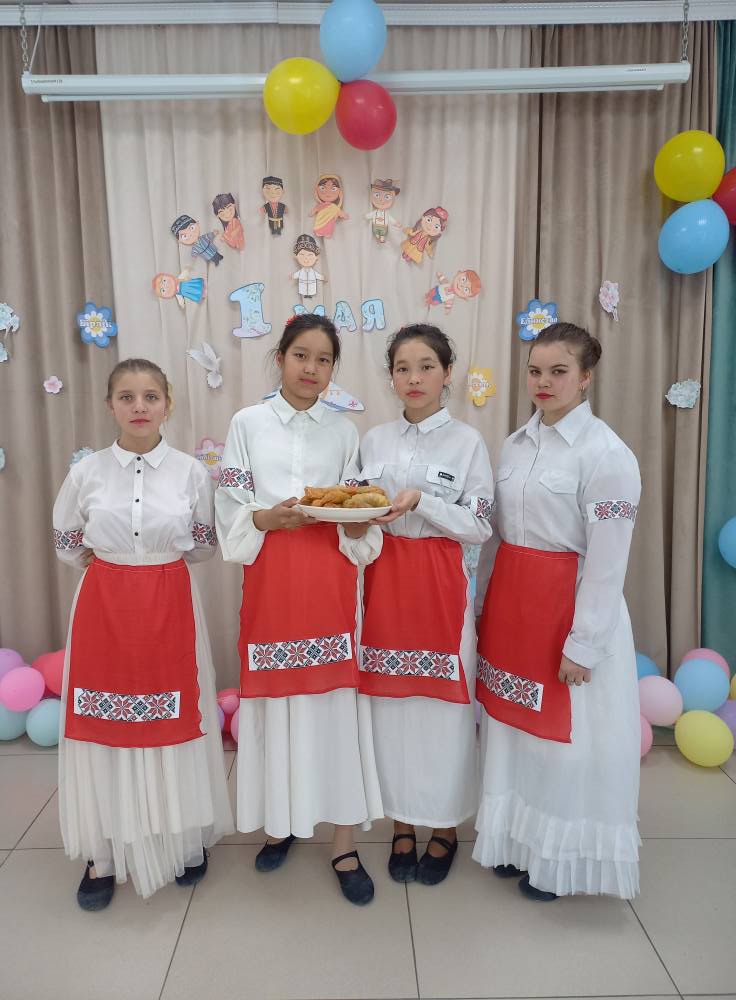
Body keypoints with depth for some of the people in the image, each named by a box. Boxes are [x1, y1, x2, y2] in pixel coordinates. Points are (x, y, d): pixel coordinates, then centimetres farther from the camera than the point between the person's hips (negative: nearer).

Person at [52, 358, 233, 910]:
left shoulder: (191, 471, -5)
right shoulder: (87, 472, -3)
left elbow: (204, 545, 7)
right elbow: (67, 543, 11)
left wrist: (159, 566, 3)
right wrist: (115, 570, 9)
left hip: (170, 607, 0)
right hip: (103, 608, 1)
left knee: (176, 722, 9)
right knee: (103, 729, 7)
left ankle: (186, 838, 31)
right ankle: (104, 852, 27)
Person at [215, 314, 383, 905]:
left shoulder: (345, 431, 9)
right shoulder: (248, 423, 5)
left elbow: (358, 526, 9)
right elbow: (231, 515, 1)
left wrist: (357, 523, -13)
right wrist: (268, 518, -18)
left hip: (330, 580, 1)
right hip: (271, 579, 0)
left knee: (337, 699, 1)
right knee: (276, 699, 5)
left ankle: (345, 846, 15)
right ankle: (282, 822, 28)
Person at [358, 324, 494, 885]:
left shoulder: (467, 442, -3)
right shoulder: (375, 439, 8)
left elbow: (479, 526, -7)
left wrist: (418, 500, -19)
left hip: (439, 585, -3)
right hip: (384, 582, 3)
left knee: (441, 706, 4)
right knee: (389, 705, 9)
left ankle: (445, 830, 26)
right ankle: (403, 826, 29)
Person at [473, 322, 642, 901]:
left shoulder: (607, 454, -13)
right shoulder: (518, 443, 8)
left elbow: (608, 562, -15)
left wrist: (583, 644, -15)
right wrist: (482, 604, 12)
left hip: (569, 607, -6)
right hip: (509, 603, 7)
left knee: (565, 737, 7)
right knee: (512, 724, 16)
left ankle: (558, 859, 29)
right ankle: (516, 841, 36)